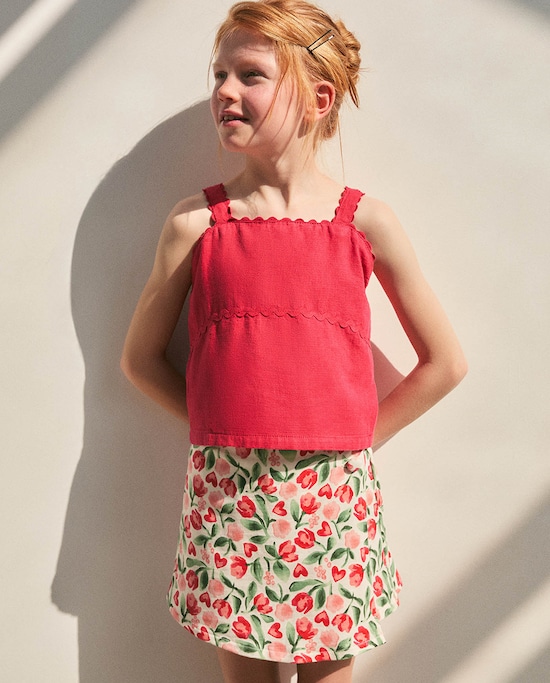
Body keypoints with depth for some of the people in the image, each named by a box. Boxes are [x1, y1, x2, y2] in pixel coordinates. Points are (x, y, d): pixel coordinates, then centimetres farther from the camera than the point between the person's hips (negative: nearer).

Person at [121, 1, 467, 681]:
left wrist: (352, 443, 3)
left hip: (334, 494, 0)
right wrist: (227, 426, 3)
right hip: (226, 491, 1)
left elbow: (445, 362, 5)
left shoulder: (365, 223, -2)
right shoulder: (195, 222, 0)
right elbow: (141, 356, 10)